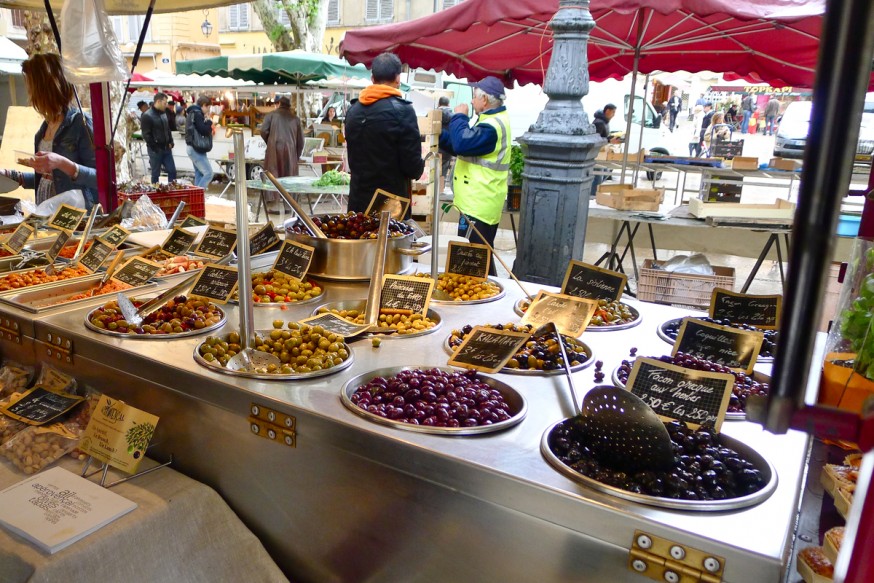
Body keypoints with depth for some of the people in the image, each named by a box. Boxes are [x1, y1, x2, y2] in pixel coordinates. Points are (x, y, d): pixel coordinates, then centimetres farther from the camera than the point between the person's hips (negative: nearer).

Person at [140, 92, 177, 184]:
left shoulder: (163, 114, 12)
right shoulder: (147, 116, -12)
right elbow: (146, 135, -15)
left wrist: (170, 142, 7)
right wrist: (155, 147, -16)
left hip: (166, 149, 7)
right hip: (155, 150, -7)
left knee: (172, 171, 5)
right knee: (155, 174, 2)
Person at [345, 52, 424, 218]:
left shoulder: (353, 109, 8)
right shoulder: (402, 110, -13)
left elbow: (352, 155, 15)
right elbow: (413, 164, -13)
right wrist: (418, 168, 8)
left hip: (359, 198, 6)